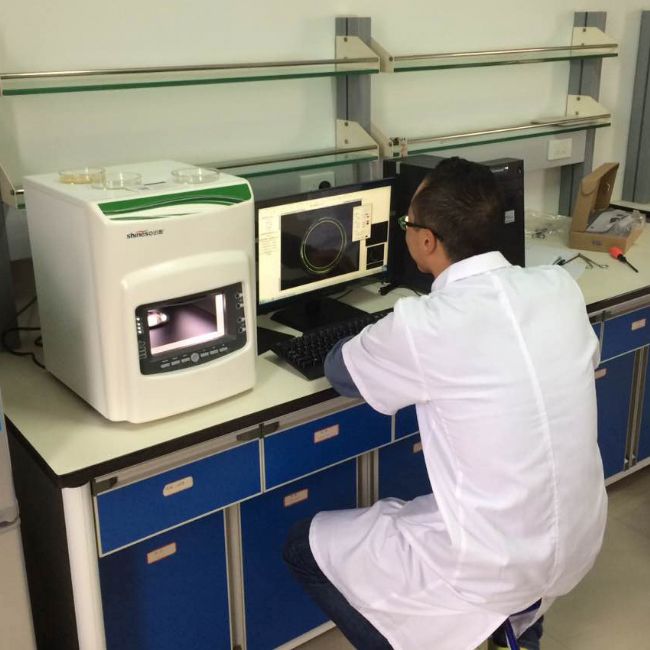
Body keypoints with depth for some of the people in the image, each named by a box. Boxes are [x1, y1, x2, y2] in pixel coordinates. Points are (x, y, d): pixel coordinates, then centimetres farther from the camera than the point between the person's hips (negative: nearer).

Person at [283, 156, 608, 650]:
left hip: (495, 564, -6)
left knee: (304, 547, 10)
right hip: (580, 541, 6)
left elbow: (341, 371, -3)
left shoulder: (425, 327, -23)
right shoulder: (561, 286, -7)